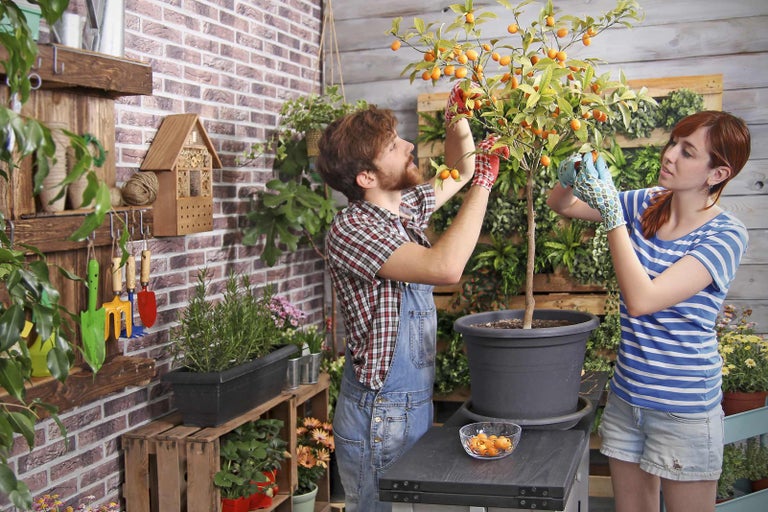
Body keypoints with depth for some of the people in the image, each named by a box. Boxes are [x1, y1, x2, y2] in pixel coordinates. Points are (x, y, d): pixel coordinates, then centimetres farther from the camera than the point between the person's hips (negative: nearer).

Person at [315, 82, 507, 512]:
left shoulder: (407, 208, 4)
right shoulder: (350, 230, -22)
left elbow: (458, 172, 22)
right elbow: (445, 267, -34)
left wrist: (458, 117, 2)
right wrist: (484, 181, -24)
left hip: (418, 406, 8)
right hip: (379, 416, -8)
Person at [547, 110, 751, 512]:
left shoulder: (725, 235, -16)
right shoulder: (647, 204, 0)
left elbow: (642, 300, -26)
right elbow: (560, 205, 9)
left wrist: (610, 212, -27)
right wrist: (570, 177, -14)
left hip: (683, 409, -5)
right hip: (626, 396, 5)